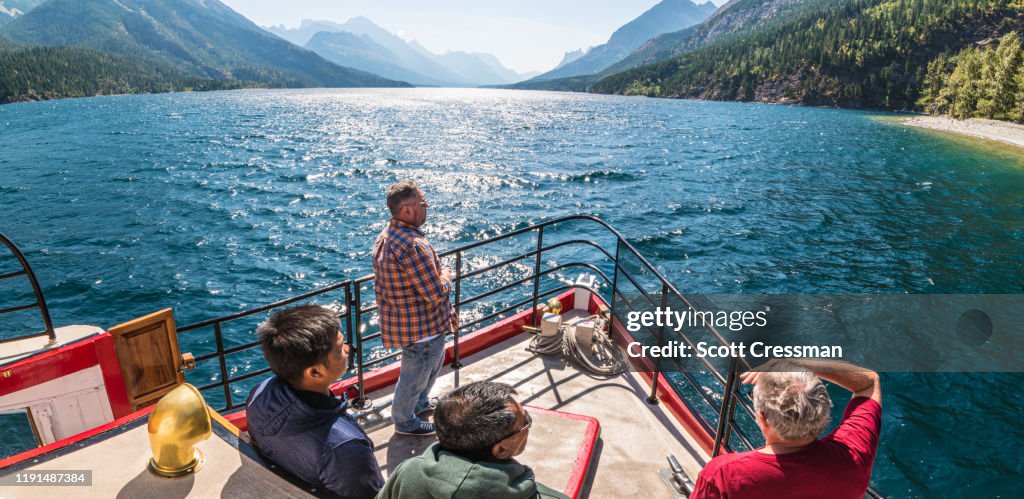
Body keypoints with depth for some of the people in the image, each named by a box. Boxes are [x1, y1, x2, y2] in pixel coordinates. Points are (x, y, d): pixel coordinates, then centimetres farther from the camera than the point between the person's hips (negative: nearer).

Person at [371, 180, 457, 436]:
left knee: (435, 361, 31)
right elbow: (436, 293, -29)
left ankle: (420, 402, 54)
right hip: (422, 328, -10)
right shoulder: (413, 245, -32)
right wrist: (446, 277, -6)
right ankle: (405, 422, 38)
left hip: (401, 322, 10)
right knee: (415, 375, 14)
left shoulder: (385, 236, 2)